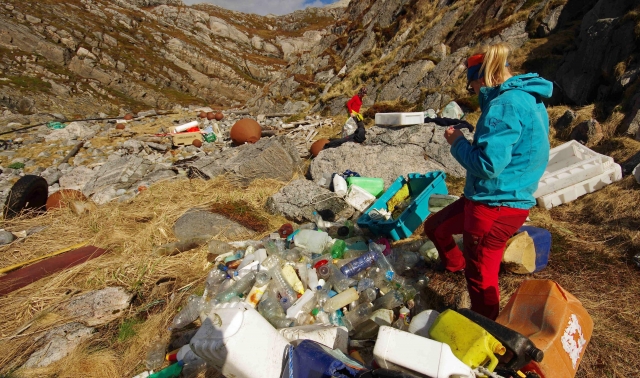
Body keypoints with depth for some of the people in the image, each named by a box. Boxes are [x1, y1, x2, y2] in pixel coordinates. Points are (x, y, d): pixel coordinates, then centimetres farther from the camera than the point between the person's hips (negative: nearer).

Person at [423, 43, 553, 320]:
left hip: (495, 205, -10)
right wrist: (473, 137, 9)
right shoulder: (529, 98, 12)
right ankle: (455, 265, 49)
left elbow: (488, 164, -26)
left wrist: (458, 142, -10)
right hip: (505, 197, 10)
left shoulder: (504, 105, -20)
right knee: (434, 226, 24)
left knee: (481, 278, 8)